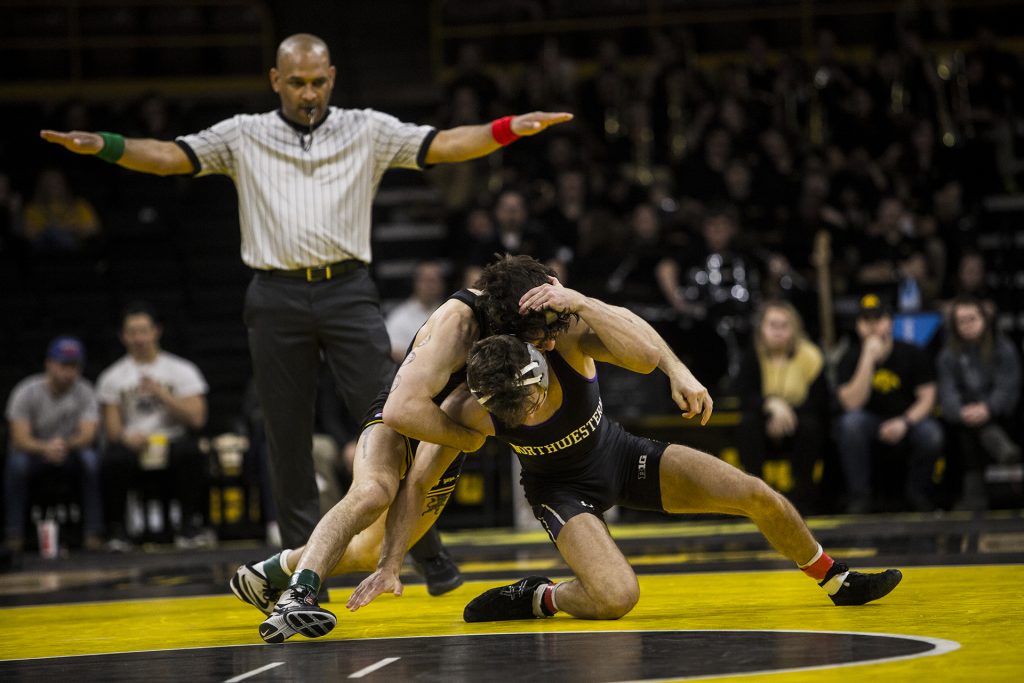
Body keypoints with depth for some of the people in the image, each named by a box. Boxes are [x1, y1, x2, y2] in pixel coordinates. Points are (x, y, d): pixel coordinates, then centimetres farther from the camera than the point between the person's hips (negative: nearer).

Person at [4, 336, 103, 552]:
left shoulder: (85, 392, -7)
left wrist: (65, 444, -42)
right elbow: (20, 439, -21)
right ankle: (14, 534, -30)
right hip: (35, 452, -1)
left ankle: (93, 532, -28)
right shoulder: (26, 392, -12)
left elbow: (87, 435, -18)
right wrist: (46, 448, -43)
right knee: (17, 462, -35)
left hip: (71, 454, 1)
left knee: (91, 459, -32)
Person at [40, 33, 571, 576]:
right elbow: (171, 156, 1)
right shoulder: (243, 135, 9)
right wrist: (103, 145, -16)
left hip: (348, 292, -1)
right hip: (276, 298, 1)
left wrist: (509, 129, -15)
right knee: (287, 434, 3)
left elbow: (442, 145, 0)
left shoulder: (368, 130, 9)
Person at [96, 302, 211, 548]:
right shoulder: (112, 378, 11)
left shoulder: (182, 370, 8)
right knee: (113, 458, -34)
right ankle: (117, 530, -18)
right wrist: (127, 438, -20)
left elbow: (196, 418, -3)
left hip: (172, 445, 0)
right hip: (134, 449, 1)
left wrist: (162, 394, -12)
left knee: (189, 450, -35)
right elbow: (111, 428, 4)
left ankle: (190, 524, -23)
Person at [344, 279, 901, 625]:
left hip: (621, 456, 2)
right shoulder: (468, 410, -30)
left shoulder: (567, 340, -32)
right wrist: (389, 563, -23)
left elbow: (647, 356, -47)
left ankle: (838, 581, 23)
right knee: (616, 597, -31)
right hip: (562, 490, -2)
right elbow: (416, 480, -20)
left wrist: (581, 304, -56)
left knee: (760, 497, -4)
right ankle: (536, 599, 0)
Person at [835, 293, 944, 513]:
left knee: (932, 435, -32)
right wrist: (868, 359, -24)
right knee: (850, 422, -33)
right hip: (870, 425, 0)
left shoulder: (913, 355, -1)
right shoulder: (851, 359, -4)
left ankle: (917, 492, -3)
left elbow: (927, 398, -4)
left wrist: (904, 422, -23)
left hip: (909, 419, 0)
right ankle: (859, 494, -22)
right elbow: (851, 403, -19)